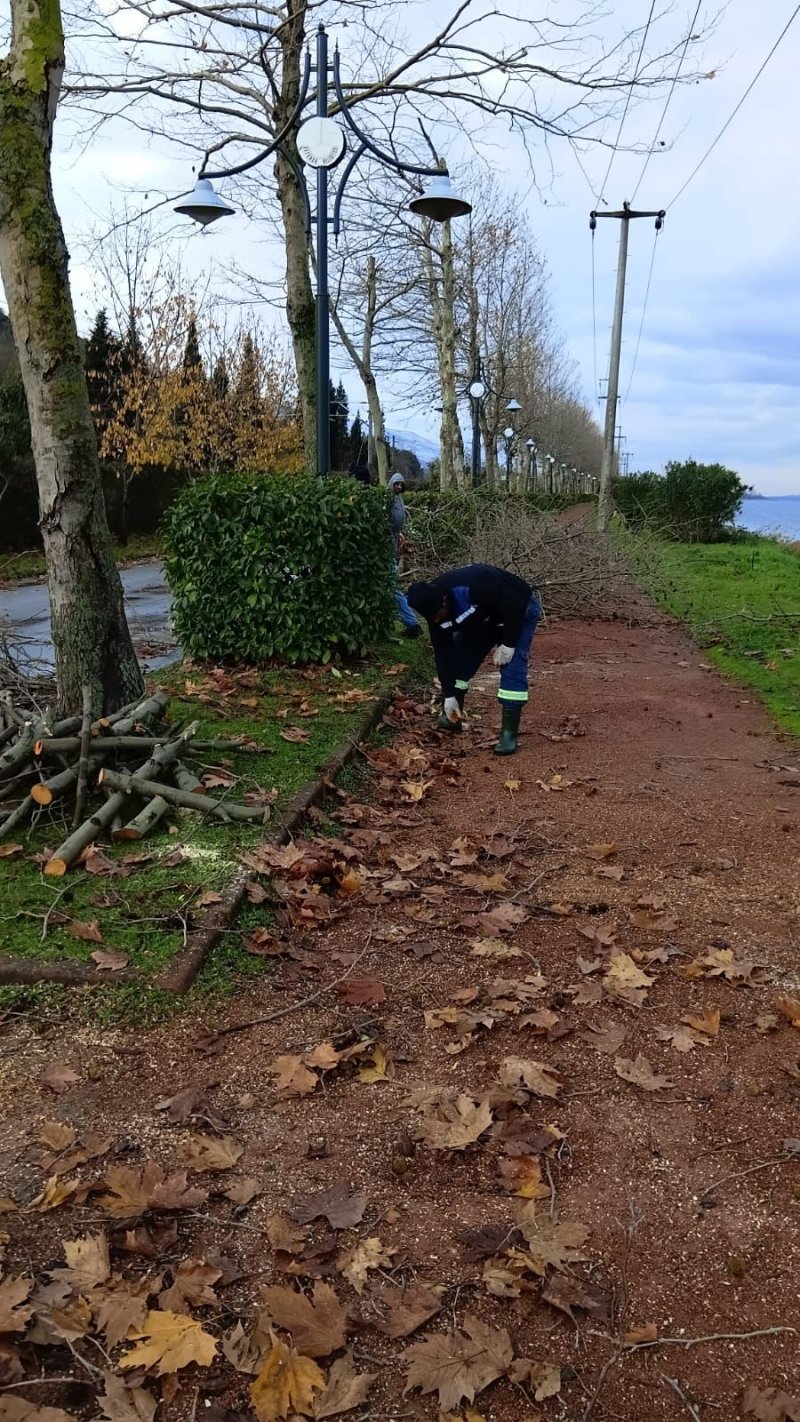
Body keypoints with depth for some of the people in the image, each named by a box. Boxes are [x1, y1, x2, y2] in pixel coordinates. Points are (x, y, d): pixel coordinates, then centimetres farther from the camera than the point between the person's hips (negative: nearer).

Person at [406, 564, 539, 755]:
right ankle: (452, 718, 17)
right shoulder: (434, 608, -20)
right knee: (459, 656, 1)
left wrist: (508, 644, -27)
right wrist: (449, 695, -12)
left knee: (512, 668, -18)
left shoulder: (475, 587, -44)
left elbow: (515, 607, -33)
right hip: (483, 617, 7)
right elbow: (443, 652, -13)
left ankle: (509, 732, -14)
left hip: (519, 611, -6)